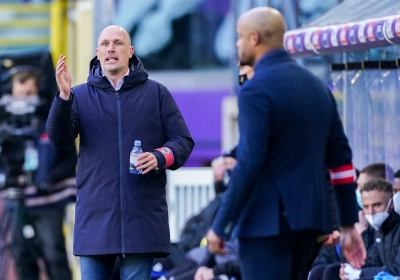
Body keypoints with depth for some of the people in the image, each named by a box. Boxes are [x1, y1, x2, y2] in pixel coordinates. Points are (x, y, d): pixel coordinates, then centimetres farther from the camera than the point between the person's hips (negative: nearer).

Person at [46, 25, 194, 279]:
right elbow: (58, 137, -5)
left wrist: (160, 157, -13)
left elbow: (183, 141, 8)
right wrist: (64, 96, -20)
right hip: (95, 217, 1)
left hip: (142, 217, -1)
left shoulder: (156, 93, 9)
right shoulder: (81, 96, 9)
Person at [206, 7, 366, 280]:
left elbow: (249, 164, -19)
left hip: (267, 223, -8)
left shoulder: (256, 90, -12)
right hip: (312, 220, 8)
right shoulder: (317, 86, 13)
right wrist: (349, 225, 16)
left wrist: (220, 227, -13)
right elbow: (341, 158, 13)